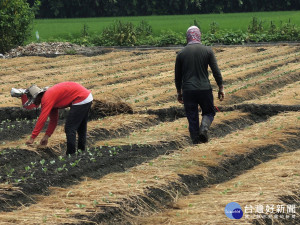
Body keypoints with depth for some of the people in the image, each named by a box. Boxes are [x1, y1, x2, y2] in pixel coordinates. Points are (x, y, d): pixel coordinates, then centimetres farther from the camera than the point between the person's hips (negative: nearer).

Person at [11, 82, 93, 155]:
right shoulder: (50, 95, 13)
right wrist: (46, 136, 16)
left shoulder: (47, 98, -16)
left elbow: (42, 119, -20)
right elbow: (53, 120, 18)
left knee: (70, 129, -5)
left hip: (81, 100, -10)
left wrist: (32, 138, -17)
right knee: (81, 129, 21)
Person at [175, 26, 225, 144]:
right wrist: (221, 88, 5)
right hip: (205, 89, -1)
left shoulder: (181, 53, 2)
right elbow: (216, 71, -3)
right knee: (209, 112, 17)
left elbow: (178, 76, 8)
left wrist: (179, 92, 19)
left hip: (188, 91, 1)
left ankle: (196, 141, 5)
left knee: (192, 118, 8)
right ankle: (203, 129, -10)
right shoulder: (207, 51, -2)